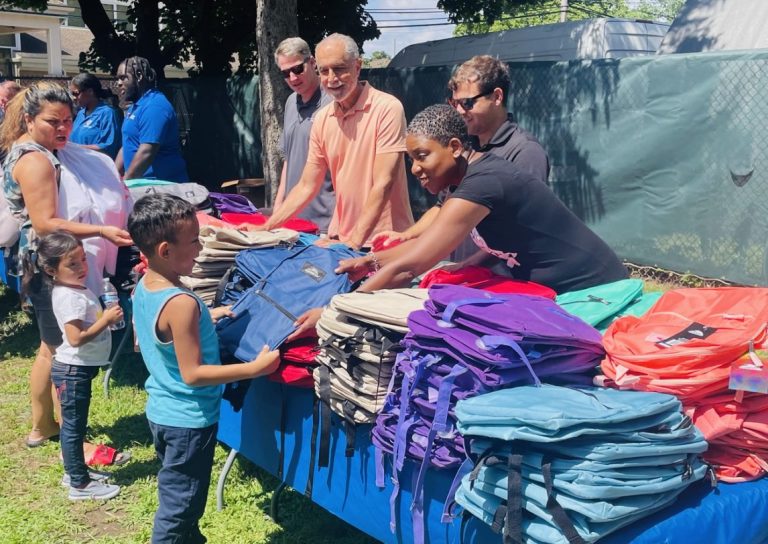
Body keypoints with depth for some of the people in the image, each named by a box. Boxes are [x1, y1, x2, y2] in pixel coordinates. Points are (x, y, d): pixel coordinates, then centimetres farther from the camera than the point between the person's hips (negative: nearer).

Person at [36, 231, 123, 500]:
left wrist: (108, 314, 2)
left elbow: (90, 321, 18)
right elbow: (76, 338, -29)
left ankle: (74, 470, 35)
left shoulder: (78, 289, 7)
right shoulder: (68, 297, -23)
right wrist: (107, 320, -25)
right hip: (73, 370, -10)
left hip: (80, 368, 10)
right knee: (73, 425, 1)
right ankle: (80, 484, 11)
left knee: (75, 424, 21)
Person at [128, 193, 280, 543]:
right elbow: (192, 373, -26)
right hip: (188, 420, -9)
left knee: (177, 500, 26)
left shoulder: (143, 287, -1)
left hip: (161, 410, 9)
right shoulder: (181, 303, -29)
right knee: (179, 508, 6)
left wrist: (204, 318, 13)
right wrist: (254, 368, -24)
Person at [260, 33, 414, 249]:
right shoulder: (322, 119, 7)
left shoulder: (387, 108, -11)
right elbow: (306, 187, 12)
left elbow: (383, 184, -15)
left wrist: (354, 242, -20)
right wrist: (264, 229, 6)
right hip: (339, 239, 4)